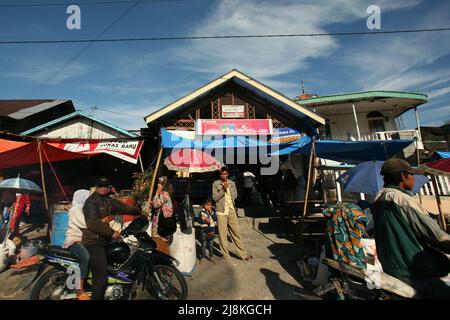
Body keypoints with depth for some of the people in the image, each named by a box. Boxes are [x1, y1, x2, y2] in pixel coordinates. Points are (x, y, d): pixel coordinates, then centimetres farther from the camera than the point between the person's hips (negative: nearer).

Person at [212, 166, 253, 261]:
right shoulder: (215, 184, -2)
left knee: (236, 232, 8)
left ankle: (243, 254, 18)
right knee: (222, 234, 4)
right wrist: (223, 189, -16)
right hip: (221, 211, -3)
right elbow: (214, 197, -7)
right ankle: (225, 255, 20)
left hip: (231, 211, 3)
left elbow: (235, 196, 5)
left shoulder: (232, 183, 9)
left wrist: (228, 187, -7)